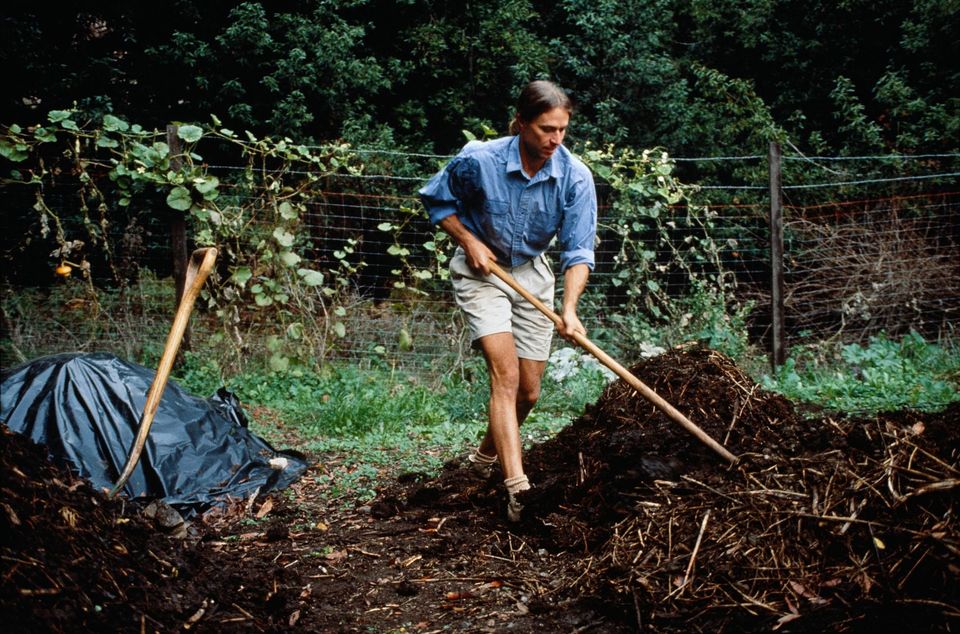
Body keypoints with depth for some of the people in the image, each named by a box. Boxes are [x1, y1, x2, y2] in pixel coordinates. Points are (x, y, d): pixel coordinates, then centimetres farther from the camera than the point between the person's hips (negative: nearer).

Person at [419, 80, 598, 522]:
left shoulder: (575, 177, -18)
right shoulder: (479, 160, -22)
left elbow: (578, 251, -18)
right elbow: (436, 199, -3)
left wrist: (569, 307, -33)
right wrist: (468, 241, -16)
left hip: (532, 274, 4)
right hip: (481, 271, -3)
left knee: (529, 390, 9)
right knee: (506, 375, -19)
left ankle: (486, 454, 38)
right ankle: (516, 487, -25)